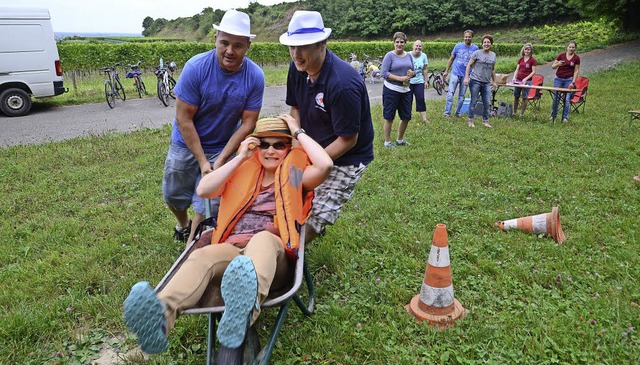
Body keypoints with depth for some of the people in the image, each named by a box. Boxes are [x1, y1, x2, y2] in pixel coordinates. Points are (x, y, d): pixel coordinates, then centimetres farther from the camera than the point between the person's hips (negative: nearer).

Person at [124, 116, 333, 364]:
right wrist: (241, 158, 9)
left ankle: (245, 309, -69)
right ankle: (159, 317, -59)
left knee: (263, 238, -38)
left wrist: (299, 133, 9)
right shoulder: (244, 171, 24)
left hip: (274, 253, -2)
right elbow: (204, 190, 10)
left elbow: (325, 165, -3)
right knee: (203, 255, -31)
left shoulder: (294, 175, 19)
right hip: (230, 251, 3)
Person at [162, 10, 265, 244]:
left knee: (207, 206, -2)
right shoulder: (196, 67, -24)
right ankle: (183, 225, 50)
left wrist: (220, 161, -18)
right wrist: (202, 161, -20)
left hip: (222, 148, 0)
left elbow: (247, 124, -14)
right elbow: (184, 120, -20)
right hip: (186, 145, 1)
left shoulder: (255, 77, -19)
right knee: (173, 196, 16)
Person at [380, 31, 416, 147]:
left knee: (406, 117, 11)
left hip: (406, 90, 6)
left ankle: (400, 139, 30)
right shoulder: (389, 55, -7)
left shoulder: (408, 56, 10)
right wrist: (400, 78, -20)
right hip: (391, 91, -6)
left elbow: (413, 71, 17)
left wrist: (411, 74, -7)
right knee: (389, 117, 3)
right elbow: (384, 73, -14)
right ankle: (387, 141, 15)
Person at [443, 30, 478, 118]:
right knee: (450, 93, -8)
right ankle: (447, 113, -5)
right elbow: (451, 59, 8)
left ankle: (458, 112, 22)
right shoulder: (458, 46, -1)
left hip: (466, 75, 1)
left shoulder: (475, 48, 0)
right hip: (455, 73, -1)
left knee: (462, 96, 9)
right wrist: (446, 71, 7)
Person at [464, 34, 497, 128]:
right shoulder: (477, 53, -3)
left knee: (487, 103, 5)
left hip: (486, 83, 5)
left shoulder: (493, 55, 12)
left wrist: (494, 81, 20)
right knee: (474, 101, 1)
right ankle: (471, 121, 10)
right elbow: (469, 65, -4)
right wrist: (466, 77, -14)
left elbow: (493, 69, 19)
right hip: (475, 81, -5)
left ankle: (485, 121, 18)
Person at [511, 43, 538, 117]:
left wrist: (526, 78, -18)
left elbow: (533, 72, -7)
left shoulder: (532, 60, -4)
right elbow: (517, 70, 11)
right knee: (516, 96, 8)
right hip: (518, 80, 5)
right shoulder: (521, 59, 11)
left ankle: (522, 114, 8)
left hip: (527, 81, -5)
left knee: (524, 97, 0)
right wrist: (514, 77, -5)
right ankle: (514, 112, 17)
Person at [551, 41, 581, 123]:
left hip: (568, 80, -1)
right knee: (556, 97, 2)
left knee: (567, 99, -4)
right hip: (558, 79, 1)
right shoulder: (561, 55, 0)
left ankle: (565, 117, 6)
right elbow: (552, 66, 2)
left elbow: (576, 71, 0)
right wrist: (558, 64, -20)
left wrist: (573, 82, -9)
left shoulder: (576, 58, -1)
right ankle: (553, 115, 16)